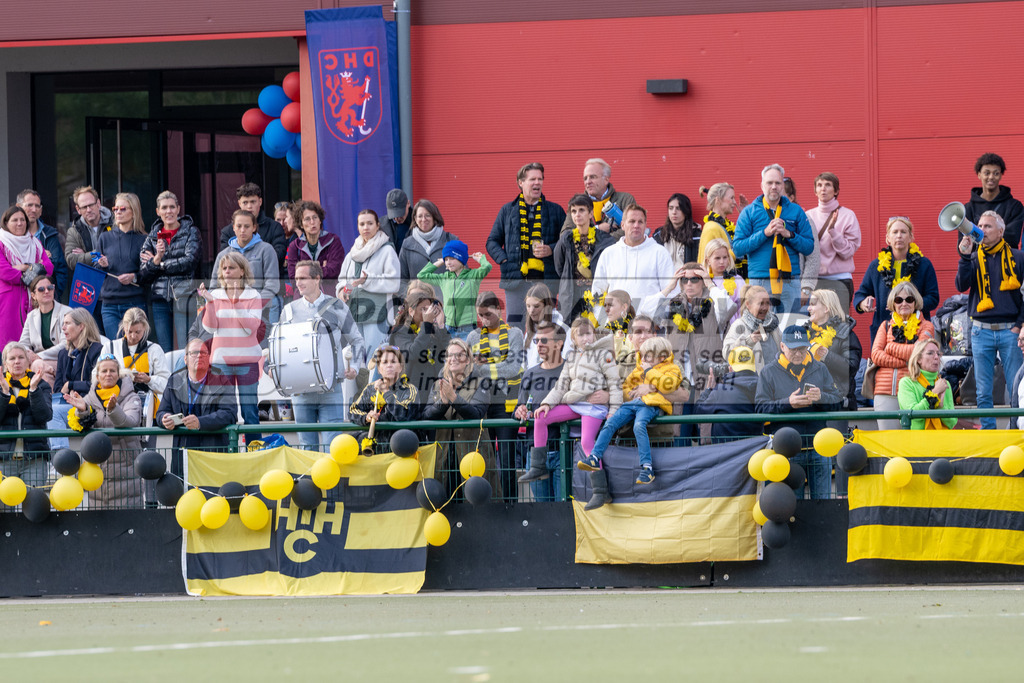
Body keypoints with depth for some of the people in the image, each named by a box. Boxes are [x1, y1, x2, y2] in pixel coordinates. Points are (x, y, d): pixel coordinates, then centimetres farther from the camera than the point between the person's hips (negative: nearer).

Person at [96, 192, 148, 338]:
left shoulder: (143, 240, 3)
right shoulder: (105, 238, 13)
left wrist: (134, 277, -13)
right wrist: (102, 266, -6)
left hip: (135, 303, -2)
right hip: (110, 305, 2)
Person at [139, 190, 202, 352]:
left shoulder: (191, 231, 5)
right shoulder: (153, 237, 14)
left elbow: (190, 261, -9)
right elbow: (143, 275, 7)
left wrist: (161, 264, -2)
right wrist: (155, 261, -12)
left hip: (184, 295, -4)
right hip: (160, 298, 4)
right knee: (164, 352, 1)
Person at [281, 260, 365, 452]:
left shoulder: (336, 308, 3)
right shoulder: (289, 311, 10)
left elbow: (357, 341, 9)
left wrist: (354, 367, -7)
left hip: (330, 387, -3)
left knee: (332, 444, -8)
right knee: (307, 445, 5)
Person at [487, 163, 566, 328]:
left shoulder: (555, 211, 12)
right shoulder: (507, 210, 14)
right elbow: (493, 241, 17)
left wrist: (551, 250, -9)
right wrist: (503, 259, -1)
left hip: (545, 280, 0)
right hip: (516, 280, 0)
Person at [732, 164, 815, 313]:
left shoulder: (796, 211, 11)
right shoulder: (749, 212, 7)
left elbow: (809, 247, 8)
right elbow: (737, 248, -2)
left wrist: (789, 234, -8)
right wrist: (765, 233, -10)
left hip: (790, 283, 1)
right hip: (760, 282, -1)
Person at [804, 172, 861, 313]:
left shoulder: (847, 216, 2)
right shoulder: (808, 216, 11)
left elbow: (847, 252, -5)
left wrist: (832, 230, -15)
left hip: (839, 281, -3)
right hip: (813, 280, 3)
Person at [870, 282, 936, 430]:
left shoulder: (925, 326, 12)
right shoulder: (886, 326, 19)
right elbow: (876, 355, 4)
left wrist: (891, 348, 3)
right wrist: (906, 361, -5)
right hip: (885, 393, 2)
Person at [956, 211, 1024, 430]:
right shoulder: (974, 259, 10)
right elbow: (962, 286, -5)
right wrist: (965, 256, -15)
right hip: (982, 331, 2)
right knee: (983, 391, 2)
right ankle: (987, 431, 7)